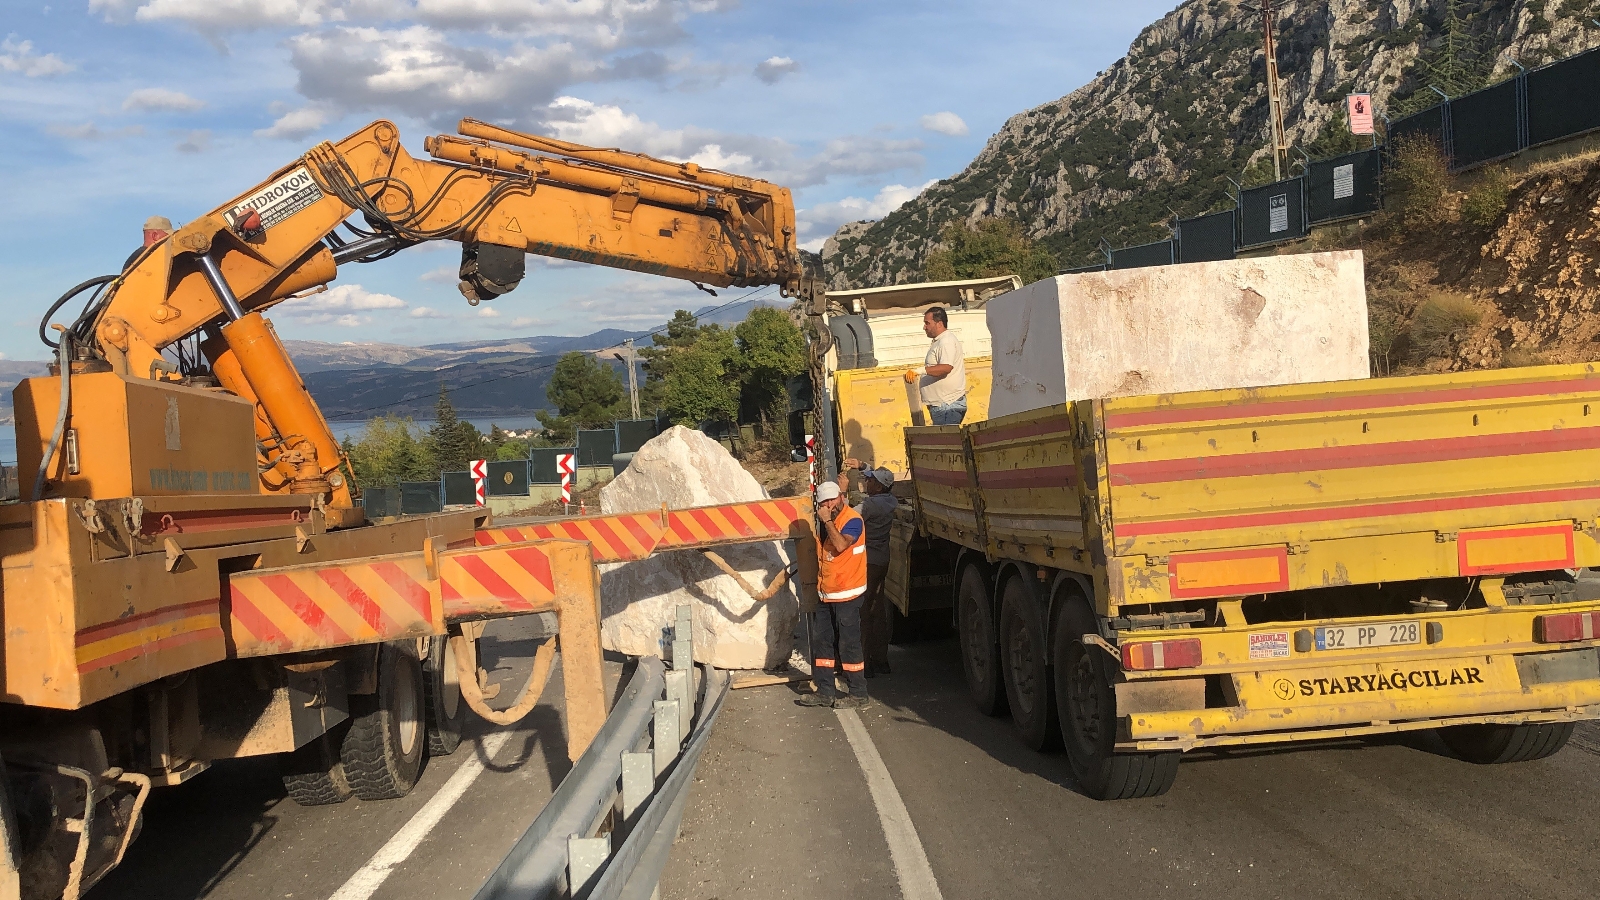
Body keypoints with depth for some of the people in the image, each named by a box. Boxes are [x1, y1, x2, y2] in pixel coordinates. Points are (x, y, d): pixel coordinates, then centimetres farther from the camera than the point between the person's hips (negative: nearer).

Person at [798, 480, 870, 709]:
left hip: (847, 595, -9)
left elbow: (841, 545, -31)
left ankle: (858, 694, 4)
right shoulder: (824, 522, 11)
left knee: (849, 644, -4)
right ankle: (825, 692, 18)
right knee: (820, 641, 10)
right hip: (826, 595, 9)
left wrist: (828, 520, -24)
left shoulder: (852, 520, -14)